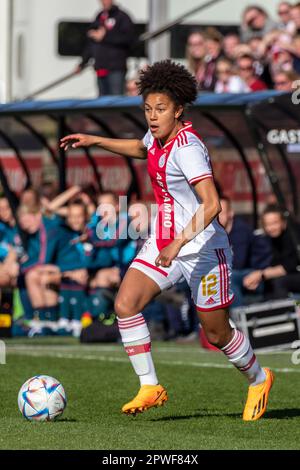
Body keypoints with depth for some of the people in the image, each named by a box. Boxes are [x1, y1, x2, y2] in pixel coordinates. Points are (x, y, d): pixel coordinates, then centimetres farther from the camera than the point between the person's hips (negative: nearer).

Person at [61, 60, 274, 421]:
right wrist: (94, 141, 24)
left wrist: (179, 243, -39)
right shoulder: (159, 137, 3)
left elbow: (212, 205, -33)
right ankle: (150, 387, -7)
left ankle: (258, 380, 33)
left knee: (216, 333, 5)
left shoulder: (187, 148, -24)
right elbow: (141, 148, 31)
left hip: (202, 248, -8)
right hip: (163, 243, 8)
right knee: (125, 304, -13)